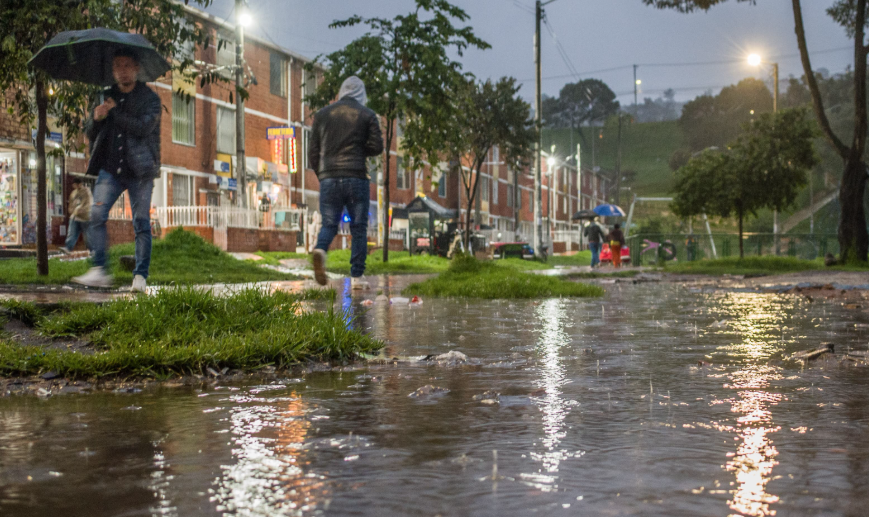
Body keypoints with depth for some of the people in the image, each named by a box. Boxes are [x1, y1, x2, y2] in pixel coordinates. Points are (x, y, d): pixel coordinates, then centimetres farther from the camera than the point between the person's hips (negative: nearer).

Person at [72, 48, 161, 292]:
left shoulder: (150, 98, 4)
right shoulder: (107, 97, 16)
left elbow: (144, 127, -14)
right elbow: (90, 134, 14)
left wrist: (114, 112, -9)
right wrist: (96, 118, -7)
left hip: (139, 171, -3)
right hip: (110, 169, 3)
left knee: (141, 223, -4)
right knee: (97, 215, -11)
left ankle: (140, 276, 0)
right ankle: (99, 270, -9)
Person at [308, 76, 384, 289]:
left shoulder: (322, 114, 12)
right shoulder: (367, 115, 4)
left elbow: (313, 150, 9)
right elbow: (377, 146, -1)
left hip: (328, 178, 2)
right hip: (356, 176, -2)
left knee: (329, 224, 8)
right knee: (358, 227, 5)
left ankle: (320, 249, -25)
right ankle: (356, 277, 2)